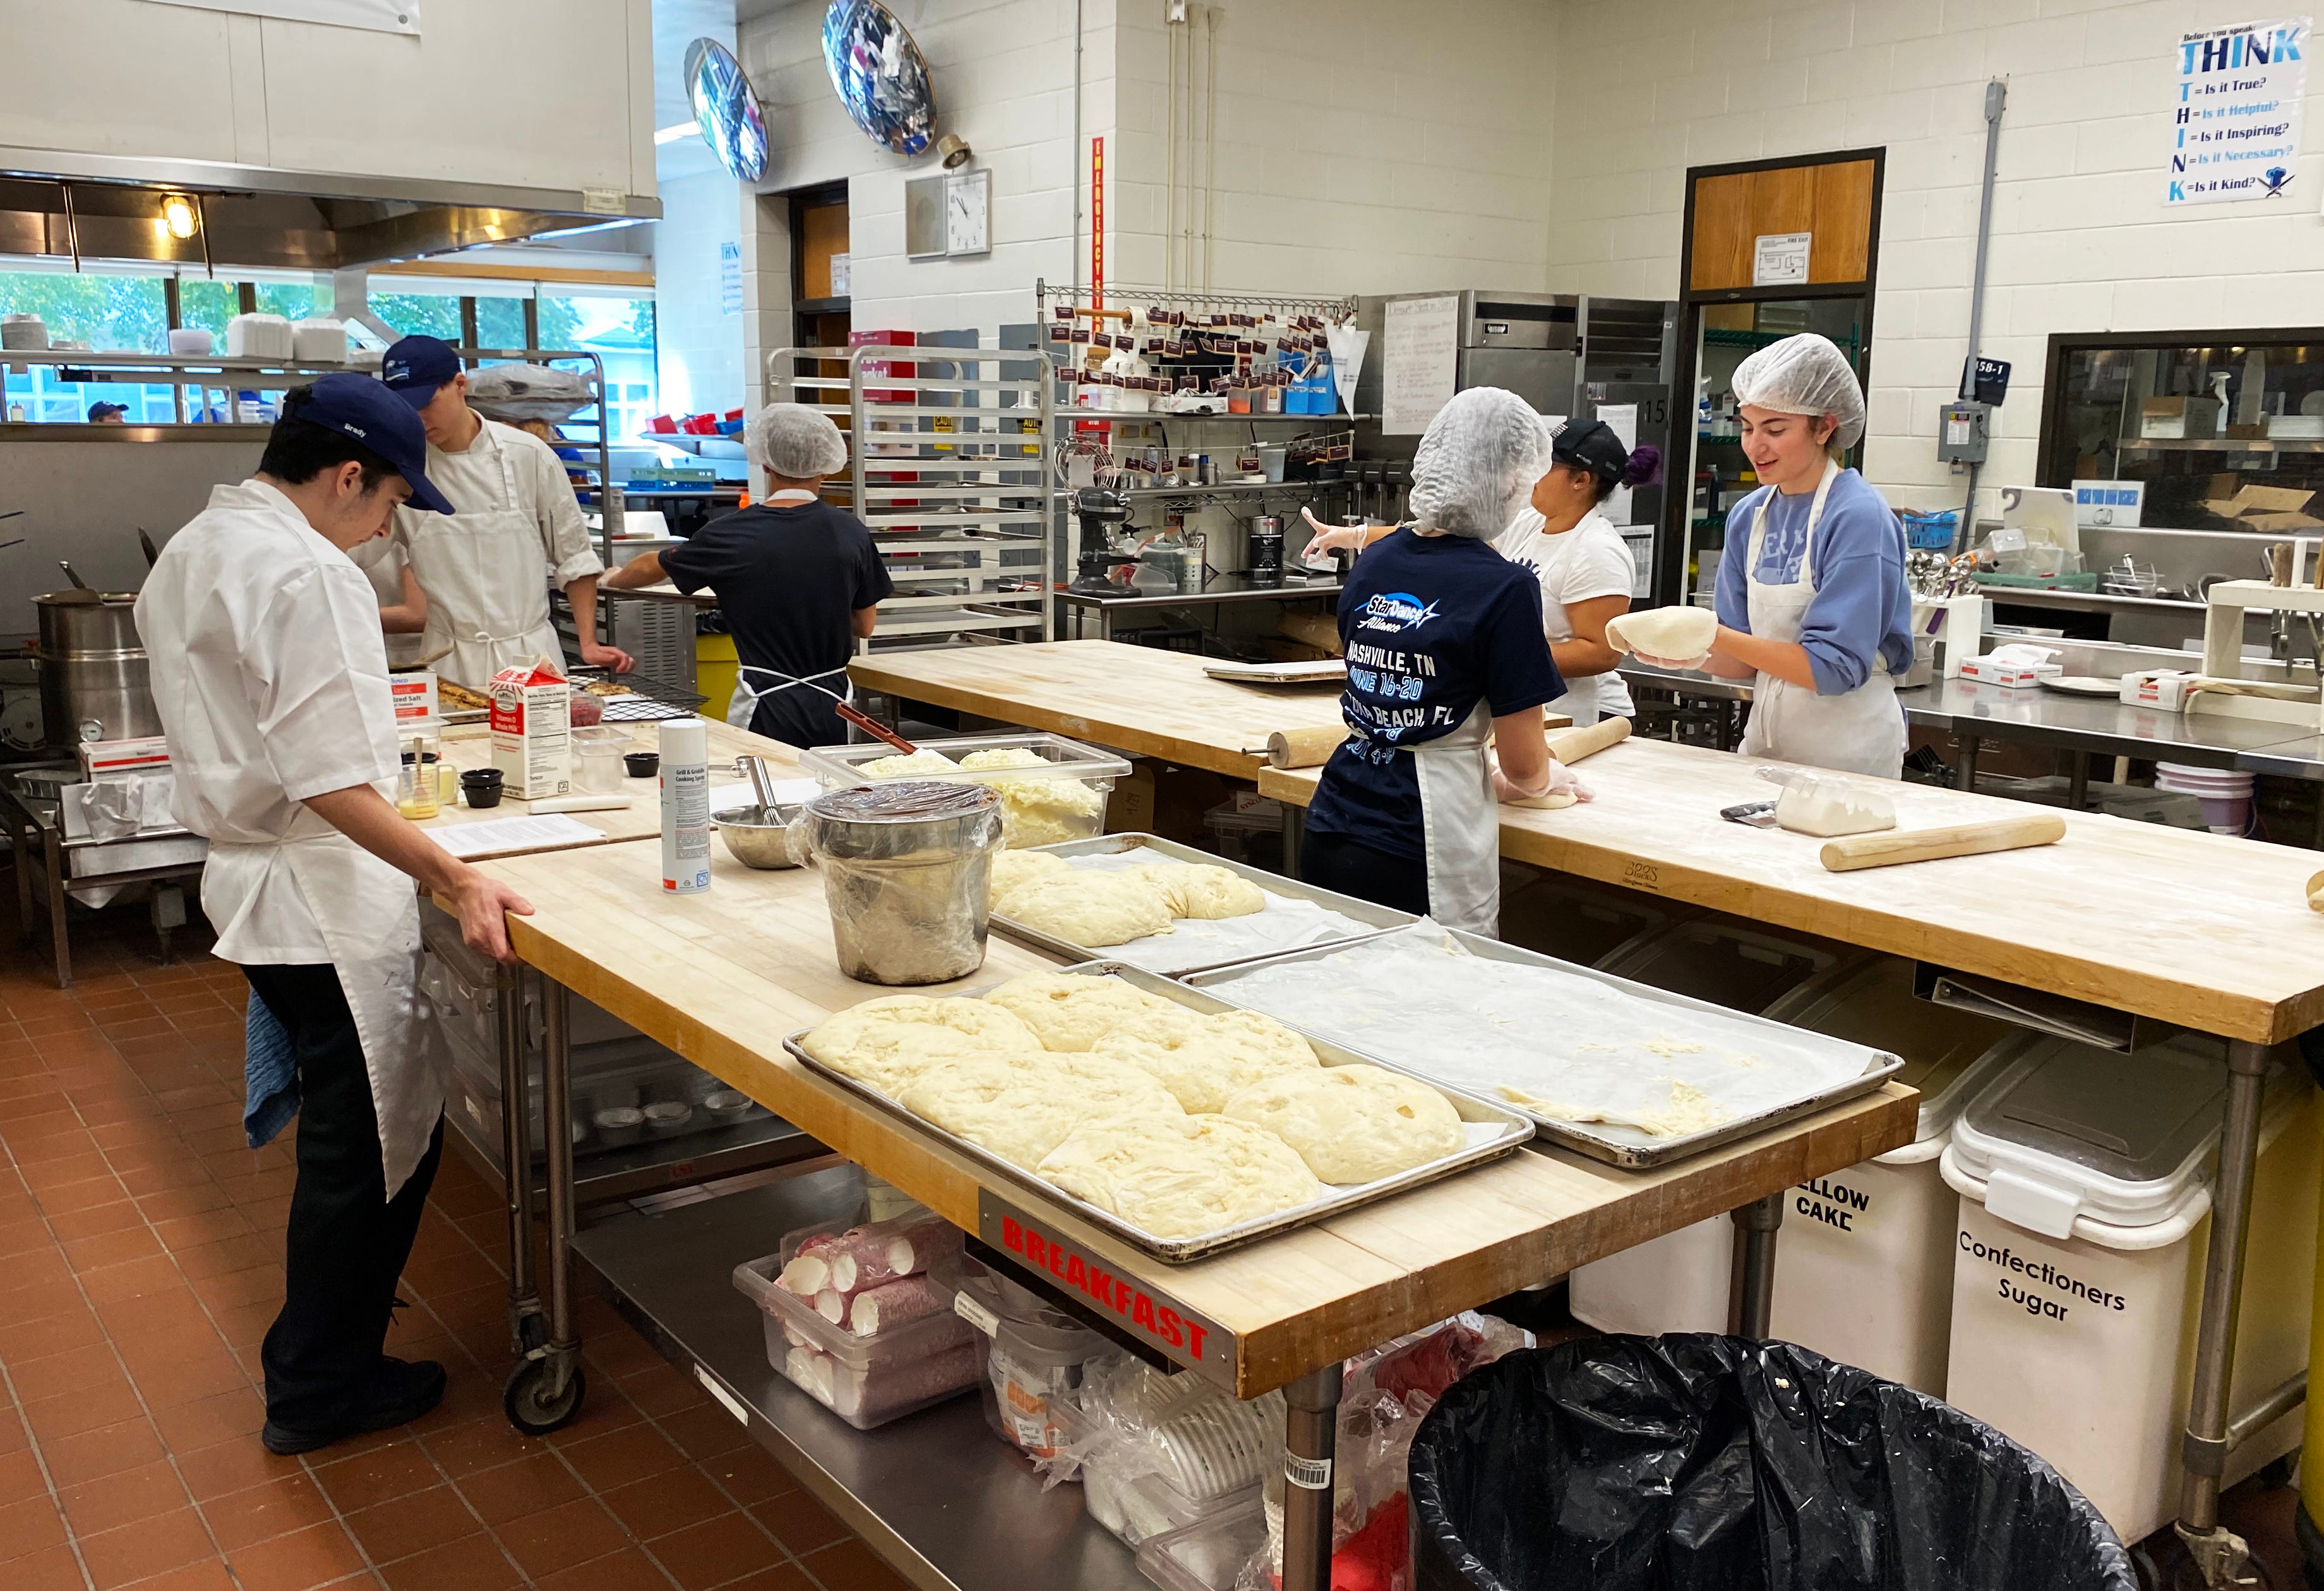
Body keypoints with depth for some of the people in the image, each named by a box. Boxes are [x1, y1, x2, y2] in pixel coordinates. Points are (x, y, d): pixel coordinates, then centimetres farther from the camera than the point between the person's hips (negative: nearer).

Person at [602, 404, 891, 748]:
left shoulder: (733, 534, -6)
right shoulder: (852, 532, -2)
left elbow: (653, 567, 12)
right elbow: (864, 626, 8)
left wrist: (612, 579, 34)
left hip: (768, 709, -2)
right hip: (832, 707, 2)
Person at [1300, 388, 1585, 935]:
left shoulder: (1374, 561, 7)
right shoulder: (1504, 588, -13)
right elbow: (1525, 766, -8)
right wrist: (1543, 780, 16)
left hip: (1331, 830, 7)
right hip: (1416, 858, -6)